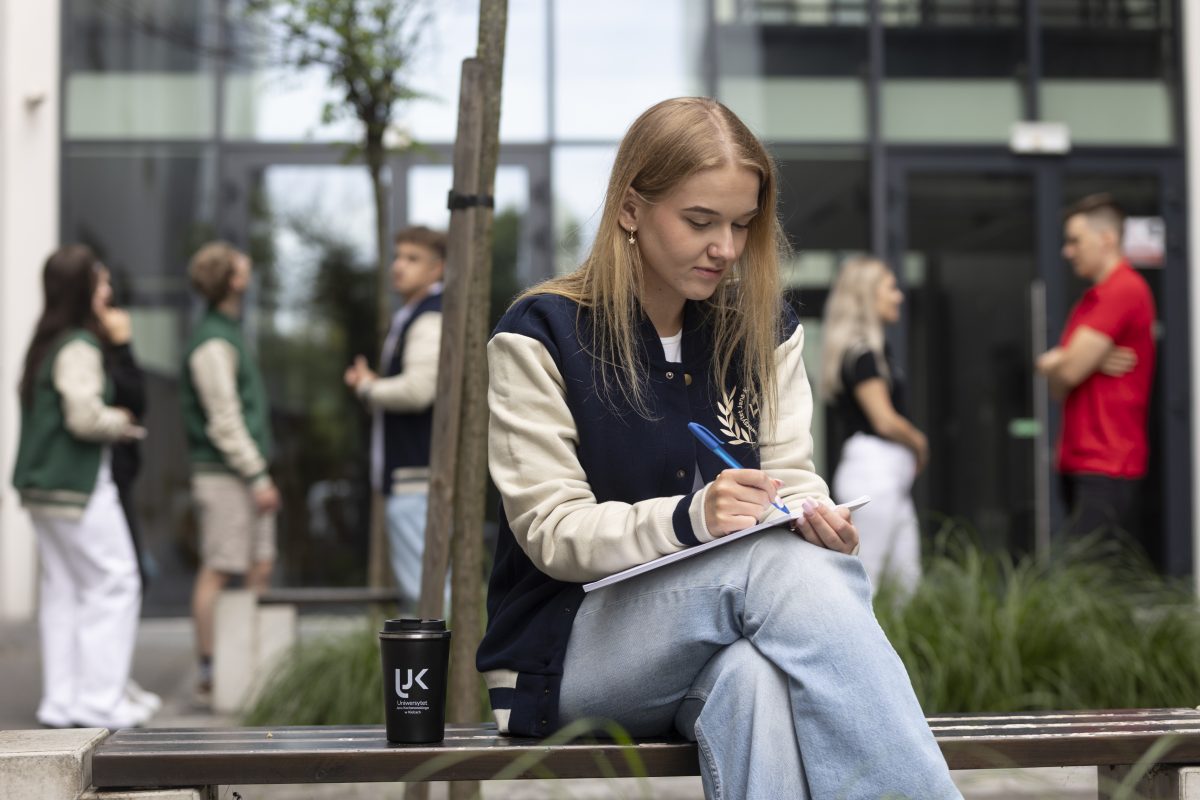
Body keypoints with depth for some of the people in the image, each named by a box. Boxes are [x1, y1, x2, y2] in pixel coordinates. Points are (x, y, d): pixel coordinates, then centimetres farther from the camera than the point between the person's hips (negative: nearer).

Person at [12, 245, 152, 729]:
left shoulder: (45, 344, 13)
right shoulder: (80, 346, -16)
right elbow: (84, 416, -22)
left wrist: (109, 420, 13)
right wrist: (119, 424, -4)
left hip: (44, 486, 9)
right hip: (78, 486, -9)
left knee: (61, 589, 12)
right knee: (113, 584, -3)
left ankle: (60, 702, 16)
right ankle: (100, 702, -2)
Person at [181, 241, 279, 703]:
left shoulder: (229, 335, 18)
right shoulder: (212, 343, -13)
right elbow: (223, 420, -18)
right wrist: (258, 476, -17)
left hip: (245, 474, 10)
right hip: (223, 474, -10)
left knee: (261, 566, 10)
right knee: (218, 571, -5)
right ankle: (210, 675, -1)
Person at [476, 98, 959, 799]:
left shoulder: (765, 331, 10)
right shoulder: (540, 336, -5)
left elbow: (792, 477, 6)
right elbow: (552, 531, -10)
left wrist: (814, 515, -20)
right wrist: (689, 519, -28)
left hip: (719, 642, 4)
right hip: (573, 649, -3)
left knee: (755, 678, -37)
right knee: (781, 560, -33)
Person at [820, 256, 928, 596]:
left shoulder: (875, 349, 18)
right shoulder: (861, 353, -12)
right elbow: (885, 421, -15)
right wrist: (919, 443, 2)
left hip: (890, 473, 10)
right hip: (874, 469, -10)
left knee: (907, 580, 9)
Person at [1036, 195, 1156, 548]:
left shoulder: (1124, 290, -11)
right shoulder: (1092, 300, 21)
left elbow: (1067, 372, -16)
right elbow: (1058, 387, 14)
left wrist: (1050, 363, 8)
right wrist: (1092, 363, -7)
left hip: (1106, 468, -10)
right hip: (1080, 463, 10)